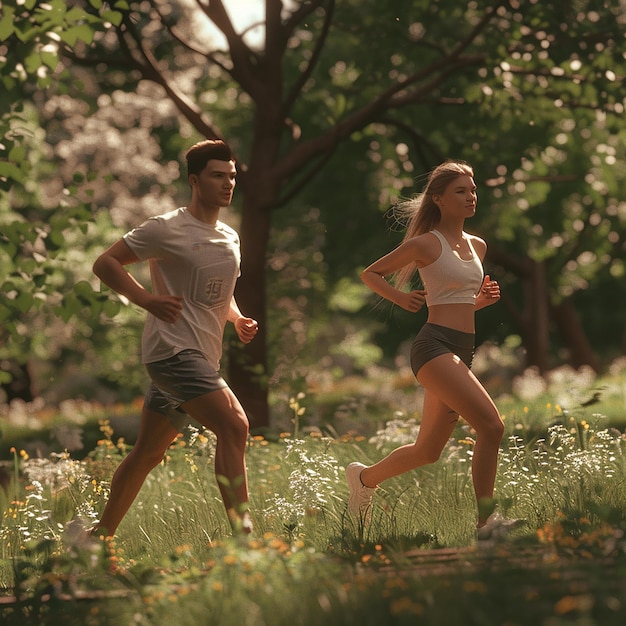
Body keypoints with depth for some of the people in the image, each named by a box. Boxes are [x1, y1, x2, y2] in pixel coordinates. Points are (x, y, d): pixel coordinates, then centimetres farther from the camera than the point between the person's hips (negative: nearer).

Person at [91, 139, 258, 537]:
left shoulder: (230, 238, 16)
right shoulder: (167, 230, -8)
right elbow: (105, 263, -5)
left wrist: (238, 320, 9)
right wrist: (146, 299, -18)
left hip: (202, 357, 8)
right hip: (173, 350, -8)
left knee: (149, 451, 12)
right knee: (234, 425, -22)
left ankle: (100, 535, 21)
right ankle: (242, 530, -24)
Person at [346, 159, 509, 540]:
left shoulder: (477, 247, 16)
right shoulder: (426, 244, -4)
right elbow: (371, 273, 6)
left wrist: (481, 300, 8)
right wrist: (399, 297, -11)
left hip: (462, 351, 8)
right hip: (435, 346, -8)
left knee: (428, 451, 14)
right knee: (491, 426, -21)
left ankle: (366, 477, 37)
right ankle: (487, 518, -15)